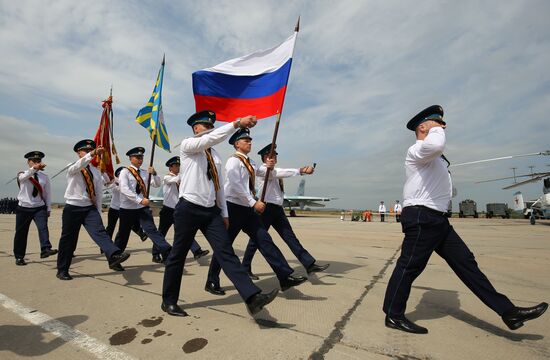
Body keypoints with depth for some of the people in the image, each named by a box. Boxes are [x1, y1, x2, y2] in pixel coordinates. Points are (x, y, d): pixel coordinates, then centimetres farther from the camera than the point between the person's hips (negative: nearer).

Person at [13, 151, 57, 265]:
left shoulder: (44, 176, 4)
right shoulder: (22, 175, -1)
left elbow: (48, 193, 5)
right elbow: (24, 176, -28)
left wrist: (48, 208, 2)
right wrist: (34, 168, -48)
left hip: (40, 208, 0)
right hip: (23, 208, 0)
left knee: (43, 227, -22)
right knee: (21, 233, 8)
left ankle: (45, 249, -33)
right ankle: (19, 257, 22)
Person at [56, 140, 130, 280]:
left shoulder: (96, 172, 11)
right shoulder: (72, 169, -1)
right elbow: (79, 165, -29)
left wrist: (98, 213, 10)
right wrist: (92, 154, -47)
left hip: (90, 208, 2)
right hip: (73, 208, -2)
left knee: (100, 231, -20)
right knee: (68, 239, 8)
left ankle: (114, 256, -39)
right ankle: (62, 270, 25)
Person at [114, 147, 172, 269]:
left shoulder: (145, 173, 9)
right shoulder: (125, 172, -5)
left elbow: (157, 184, 5)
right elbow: (124, 189, -18)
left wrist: (154, 174, -13)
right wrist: (140, 200, -26)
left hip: (143, 208, 2)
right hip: (128, 208, -2)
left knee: (151, 230, -11)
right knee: (123, 235, 10)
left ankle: (167, 253, -21)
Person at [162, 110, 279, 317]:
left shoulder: (215, 155, 16)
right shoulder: (187, 145, -2)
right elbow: (212, 139, -23)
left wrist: (224, 213, 15)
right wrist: (237, 123, -30)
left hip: (211, 210, 5)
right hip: (189, 209, -5)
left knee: (226, 252, -6)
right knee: (178, 255, 8)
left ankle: (252, 297, -13)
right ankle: (168, 301, 28)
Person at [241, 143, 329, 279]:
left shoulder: (274, 171, 18)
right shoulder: (263, 169, -7)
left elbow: (281, 174, 2)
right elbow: (281, 173, -21)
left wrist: (304, 170, -13)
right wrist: (301, 170, -21)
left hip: (277, 209, 8)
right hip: (266, 208, -8)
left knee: (290, 237, 4)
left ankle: (309, 264, 3)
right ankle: (245, 268, 18)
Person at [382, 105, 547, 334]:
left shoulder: (434, 156, 24)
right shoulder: (417, 150, -11)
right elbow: (435, 145, -35)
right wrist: (436, 129, -14)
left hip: (437, 219, 10)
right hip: (420, 218, -10)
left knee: (465, 261, 11)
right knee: (409, 266, -5)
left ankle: (507, 311, 19)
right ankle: (393, 316, 7)